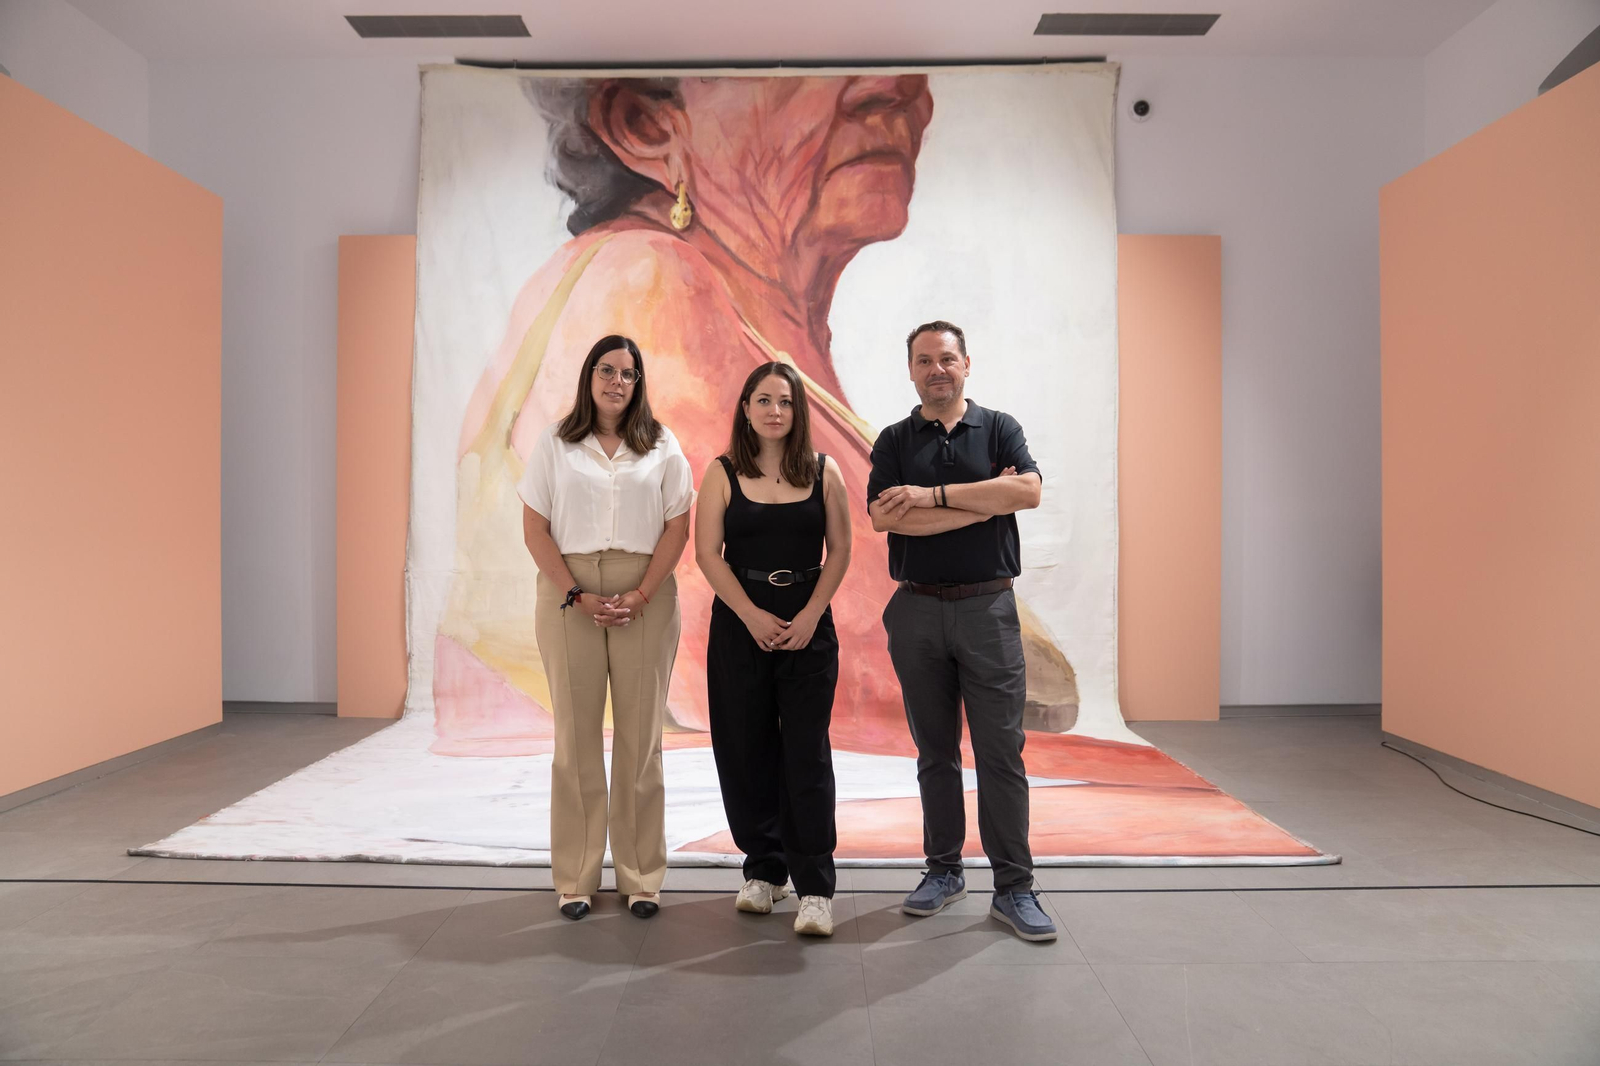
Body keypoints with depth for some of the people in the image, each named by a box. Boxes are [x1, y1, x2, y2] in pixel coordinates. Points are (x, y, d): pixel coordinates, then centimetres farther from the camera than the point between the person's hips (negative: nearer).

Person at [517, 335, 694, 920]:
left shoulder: (662, 446, 7)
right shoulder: (555, 443, 7)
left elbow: (678, 527, 2)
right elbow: (535, 527, 2)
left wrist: (641, 595, -10)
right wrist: (577, 595, -9)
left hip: (645, 598, 0)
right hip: (569, 595, 0)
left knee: (640, 735, 4)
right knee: (576, 734, 4)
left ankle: (641, 876, 15)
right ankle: (576, 878, 16)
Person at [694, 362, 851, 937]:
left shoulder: (823, 472, 3)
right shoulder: (723, 473, 2)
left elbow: (840, 550, 2)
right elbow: (708, 552, -2)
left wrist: (810, 616, -9)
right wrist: (753, 616, -11)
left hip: (809, 626, -1)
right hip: (739, 626, 1)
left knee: (806, 753, -3)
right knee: (747, 751, 6)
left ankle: (815, 888, 3)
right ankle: (764, 869, 22)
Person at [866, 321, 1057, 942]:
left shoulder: (998, 428, 7)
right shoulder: (894, 441, 8)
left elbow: (1030, 491, -12)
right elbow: (885, 517, -10)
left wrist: (935, 496, -14)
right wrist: (986, 501, -10)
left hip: (988, 607, -1)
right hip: (917, 608, 1)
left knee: (1001, 751, -1)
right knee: (935, 751, 10)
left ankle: (1014, 889, 9)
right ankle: (944, 871, 24)